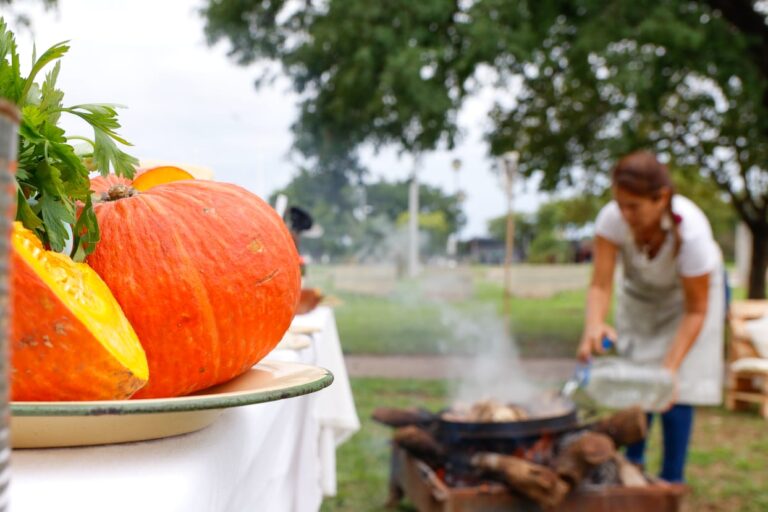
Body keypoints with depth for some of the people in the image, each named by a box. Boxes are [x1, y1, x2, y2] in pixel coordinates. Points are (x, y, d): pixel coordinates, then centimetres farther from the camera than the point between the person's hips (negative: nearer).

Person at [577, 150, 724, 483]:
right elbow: (600, 284, -31)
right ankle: (633, 463, 26)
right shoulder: (612, 219, -33)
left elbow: (696, 310, -28)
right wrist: (594, 325, -52)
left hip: (689, 295, -3)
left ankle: (671, 480, 5)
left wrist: (671, 366, -36)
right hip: (639, 295, 3)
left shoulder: (691, 233, -39)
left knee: (674, 389, -10)